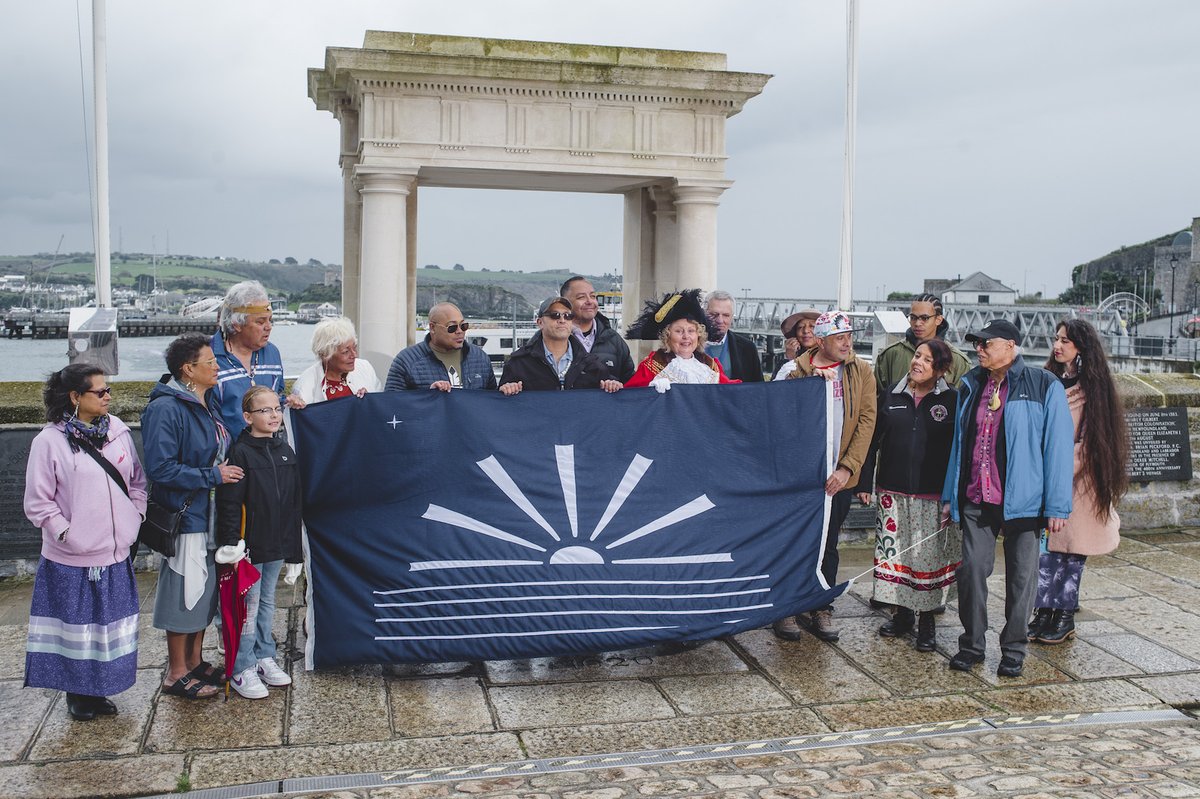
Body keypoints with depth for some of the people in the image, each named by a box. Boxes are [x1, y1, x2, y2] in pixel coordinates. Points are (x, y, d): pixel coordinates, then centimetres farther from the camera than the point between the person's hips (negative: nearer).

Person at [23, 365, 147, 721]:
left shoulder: (117, 431, 1)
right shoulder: (50, 441, -12)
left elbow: (138, 481, 11)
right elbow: (38, 502, -9)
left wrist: (134, 518, 2)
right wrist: (66, 533, -13)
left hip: (115, 554, 5)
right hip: (71, 560, -4)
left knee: (110, 626, 14)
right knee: (76, 628, 9)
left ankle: (98, 690, 29)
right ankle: (77, 694, 26)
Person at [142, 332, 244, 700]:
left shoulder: (205, 406, 11)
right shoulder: (165, 409, -17)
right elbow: (160, 468, -23)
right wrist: (212, 475, -20)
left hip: (209, 516, 9)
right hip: (184, 517, -9)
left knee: (205, 590, 17)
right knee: (183, 592, 1)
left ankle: (195, 661, 31)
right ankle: (177, 673, 15)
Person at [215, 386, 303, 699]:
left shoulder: (285, 451, 8)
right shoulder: (240, 453, -11)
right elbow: (228, 503, -14)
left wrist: (293, 552, 13)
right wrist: (230, 543, -20)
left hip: (277, 545, 6)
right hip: (250, 544, -6)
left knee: (267, 602, 17)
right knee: (248, 606, 1)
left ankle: (264, 658, 29)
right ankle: (242, 669, 11)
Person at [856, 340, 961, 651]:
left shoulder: (951, 400, 0)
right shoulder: (891, 396, 6)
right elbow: (873, 441, 8)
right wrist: (865, 483, 4)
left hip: (933, 494, -3)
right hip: (893, 491, 3)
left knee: (929, 554, 0)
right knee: (894, 551, 7)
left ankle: (927, 620, 15)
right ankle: (903, 614, 22)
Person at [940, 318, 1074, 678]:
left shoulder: (1044, 386, -4)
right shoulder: (971, 386, 10)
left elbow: (1058, 445, -6)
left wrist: (1057, 504, -10)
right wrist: (950, 496, 14)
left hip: (1023, 500, -4)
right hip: (977, 500, 4)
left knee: (1021, 575, 5)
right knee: (971, 568, 1)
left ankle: (1013, 650, 19)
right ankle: (972, 645, 16)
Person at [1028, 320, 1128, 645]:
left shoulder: (1092, 386, -4)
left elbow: (1091, 439, -8)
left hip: (1077, 478, -5)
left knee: (1071, 547, 0)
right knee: (1045, 544, 2)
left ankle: (1064, 617, 9)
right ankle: (1045, 612, 8)